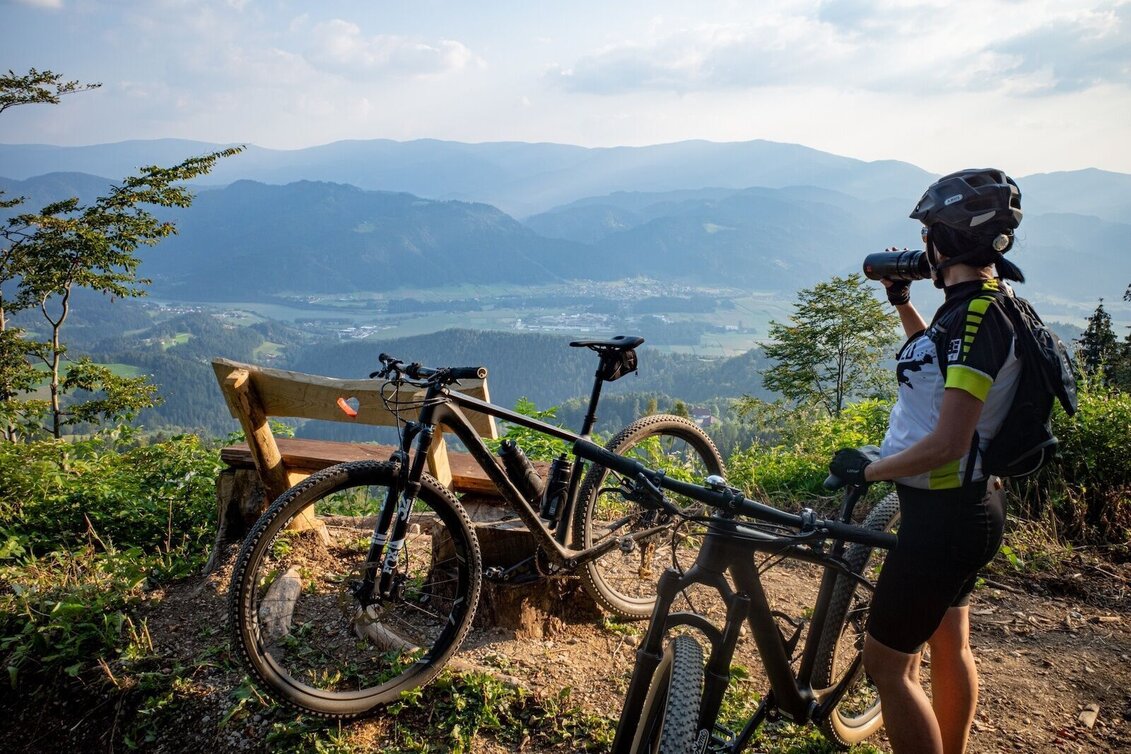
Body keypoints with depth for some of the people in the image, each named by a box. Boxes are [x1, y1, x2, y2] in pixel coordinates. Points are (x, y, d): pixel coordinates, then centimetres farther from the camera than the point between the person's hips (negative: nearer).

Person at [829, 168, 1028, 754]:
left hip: (945, 514, -10)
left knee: (886, 663, 1)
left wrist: (868, 468, -15)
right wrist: (902, 301, 18)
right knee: (949, 646, 24)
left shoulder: (976, 316, -24)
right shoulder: (984, 306, 6)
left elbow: (947, 444, -28)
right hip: (968, 504, 10)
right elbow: (941, 363, 28)